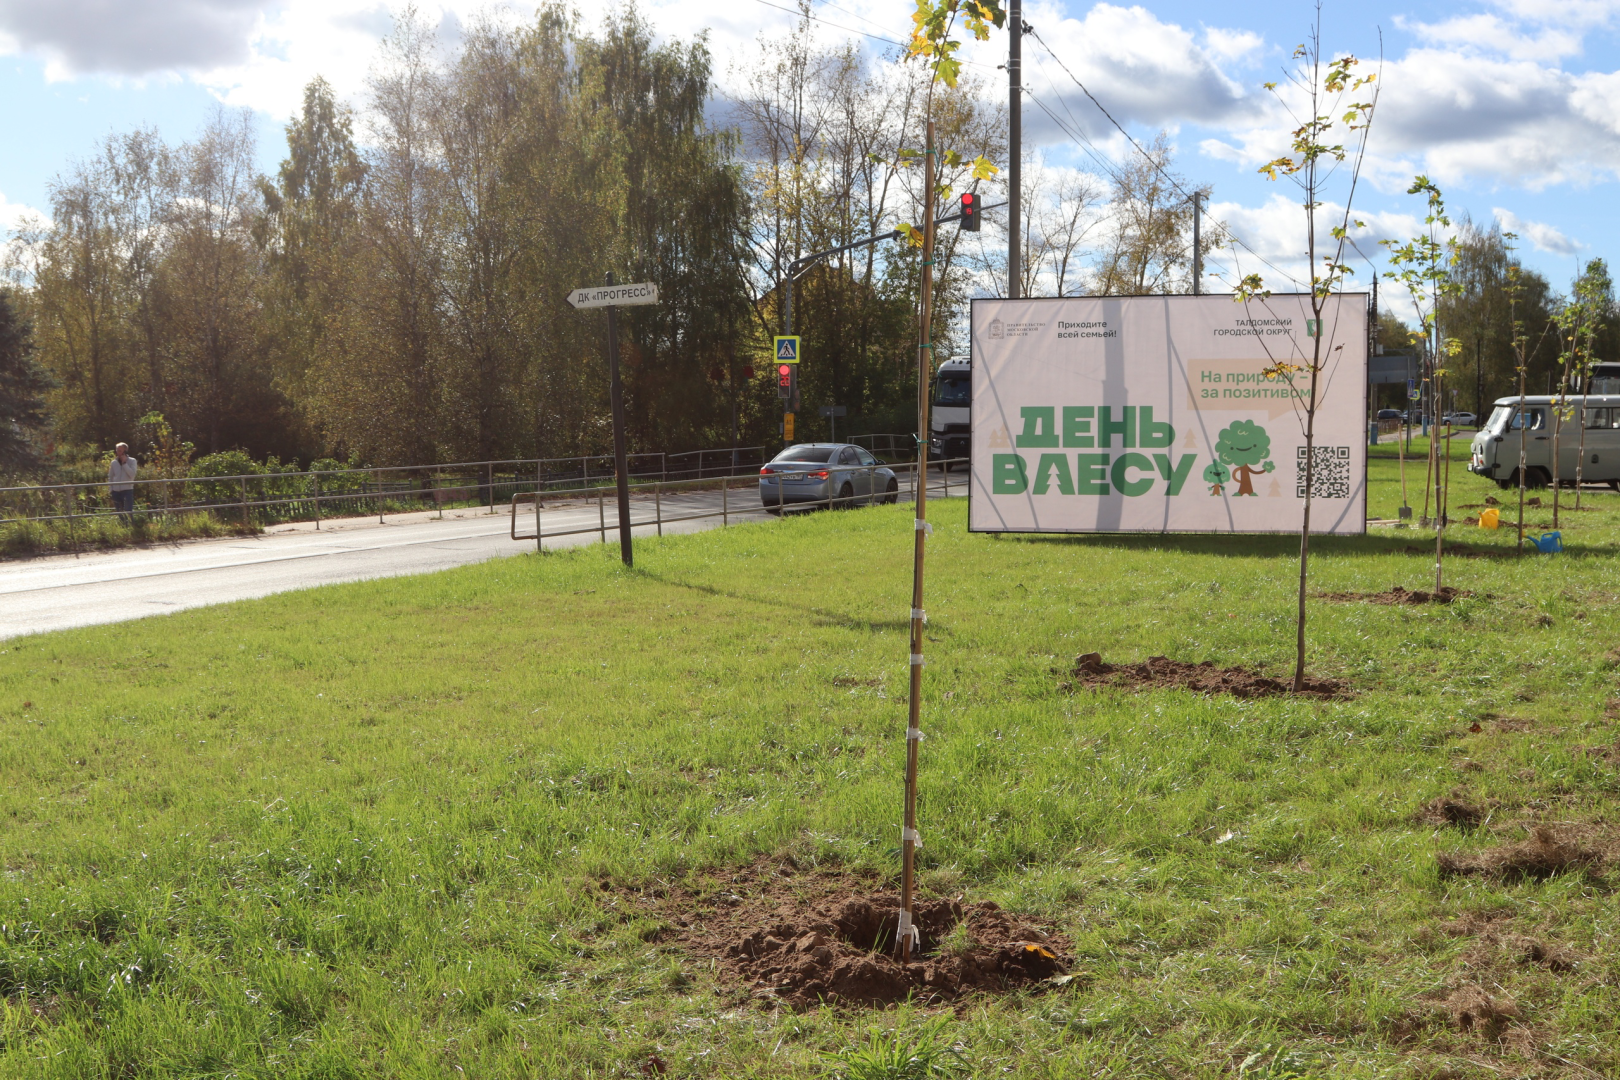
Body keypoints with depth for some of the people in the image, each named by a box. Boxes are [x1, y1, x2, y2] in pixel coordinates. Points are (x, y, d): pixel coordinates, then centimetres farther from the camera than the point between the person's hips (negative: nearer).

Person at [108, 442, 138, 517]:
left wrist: (124, 463, -13)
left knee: (128, 512, -12)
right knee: (119, 513, 8)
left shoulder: (132, 461, 0)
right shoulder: (113, 462, 9)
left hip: (127, 490, -4)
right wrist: (110, 490, 5)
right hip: (116, 491, 4)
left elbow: (132, 474, -14)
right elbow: (110, 477, 14)